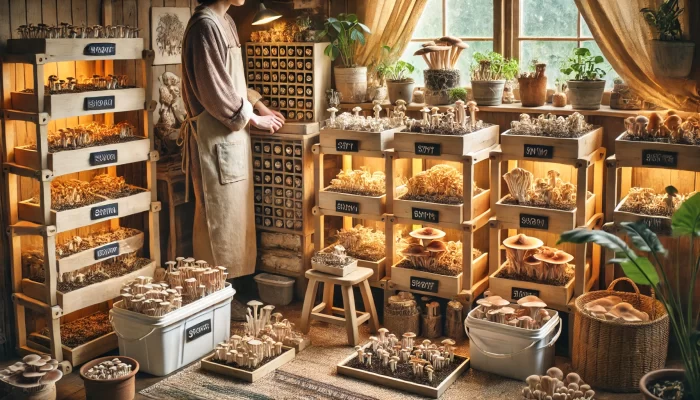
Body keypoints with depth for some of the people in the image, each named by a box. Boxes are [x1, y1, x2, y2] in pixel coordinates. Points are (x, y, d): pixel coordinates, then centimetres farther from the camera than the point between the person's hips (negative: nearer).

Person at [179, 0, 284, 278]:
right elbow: (215, 90, -19)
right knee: (220, 213, -1)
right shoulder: (205, 25, -17)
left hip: (233, 133, 9)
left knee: (235, 210, 14)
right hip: (215, 135, -9)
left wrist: (260, 106, 10)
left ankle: (232, 277, 25)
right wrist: (253, 118, -9)